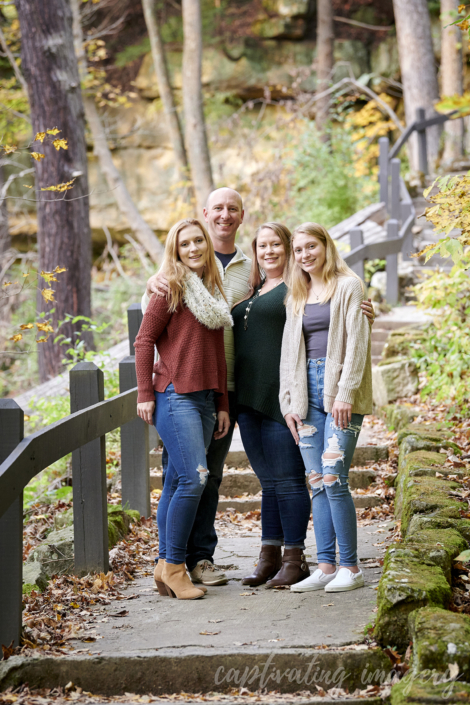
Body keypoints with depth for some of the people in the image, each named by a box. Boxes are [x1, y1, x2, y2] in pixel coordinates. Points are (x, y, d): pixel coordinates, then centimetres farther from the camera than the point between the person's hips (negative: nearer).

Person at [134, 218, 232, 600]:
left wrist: (223, 405, 17)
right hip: (175, 396, -7)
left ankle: (166, 566, 11)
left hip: (205, 399, 7)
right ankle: (173, 566, -7)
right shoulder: (171, 288, -2)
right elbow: (145, 340, -4)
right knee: (194, 478, -15)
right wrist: (145, 395, -8)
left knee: (177, 483, 7)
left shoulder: (213, 291, 18)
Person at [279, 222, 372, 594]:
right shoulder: (297, 296, 19)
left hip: (340, 391, -6)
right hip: (308, 390, 6)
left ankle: (350, 567, -5)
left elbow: (356, 342, -7)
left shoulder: (348, 286, 1)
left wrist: (345, 393, -16)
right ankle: (326, 566, 5)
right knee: (317, 482, 3)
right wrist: (289, 402, 9)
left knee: (333, 477, -12)